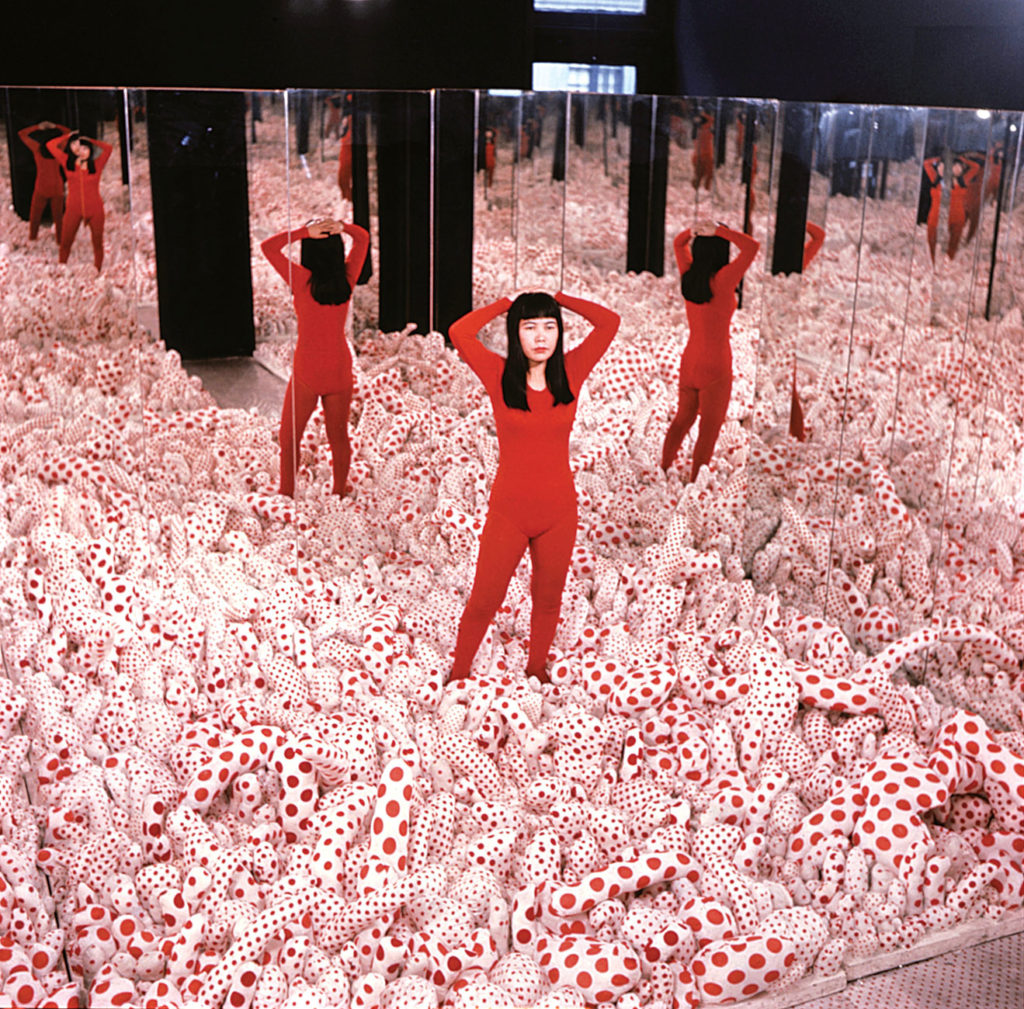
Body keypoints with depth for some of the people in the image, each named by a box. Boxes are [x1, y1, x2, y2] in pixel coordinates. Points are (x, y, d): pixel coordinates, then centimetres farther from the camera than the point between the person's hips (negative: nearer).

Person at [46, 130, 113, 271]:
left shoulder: (96, 165, 2)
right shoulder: (68, 163, 4)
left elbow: (108, 148, -5)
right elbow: (50, 145, 6)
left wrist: (90, 140, 5)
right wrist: (68, 136, 11)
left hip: (95, 209, 0)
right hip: (74, 210, 0)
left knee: (97, 243, 7)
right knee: (65, 243, -3)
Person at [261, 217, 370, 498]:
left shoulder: (303, 279, -15)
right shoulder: (347, 278, -5)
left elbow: (268, 246, -9)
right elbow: (363, 238, 10)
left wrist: (304, 232, -15)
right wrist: (341, 227, -9)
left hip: (308, 370, -4)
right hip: (340, 368, 4)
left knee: (290, 436, 10)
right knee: (338, 436, 16)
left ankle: (286, 494, 12)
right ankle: (339, 493, 24)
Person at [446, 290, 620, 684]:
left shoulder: (569, 373, -2)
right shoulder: (501, 375, -7)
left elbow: (609, 323, -6)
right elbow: (459, 332, -20)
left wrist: (558, 299, 0)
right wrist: (505, 304, -6)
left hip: (558, 511, 2)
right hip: (508, 512, -2)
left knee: (548, 599, 19)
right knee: (484, 601, 7)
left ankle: (536, 669, 41)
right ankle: (459, 673, 30)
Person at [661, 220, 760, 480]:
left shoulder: (688, 275, -3)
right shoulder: (722, 280, -20)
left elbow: (678, 242, 15)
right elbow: (752, 246, -21)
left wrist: (694, 230, -5)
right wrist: (718, 231, -19)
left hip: (688, 363, 6)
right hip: (715, 368, -6)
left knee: (682, 419, 22)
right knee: (708, 430, 4)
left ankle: (663, 472, 30)